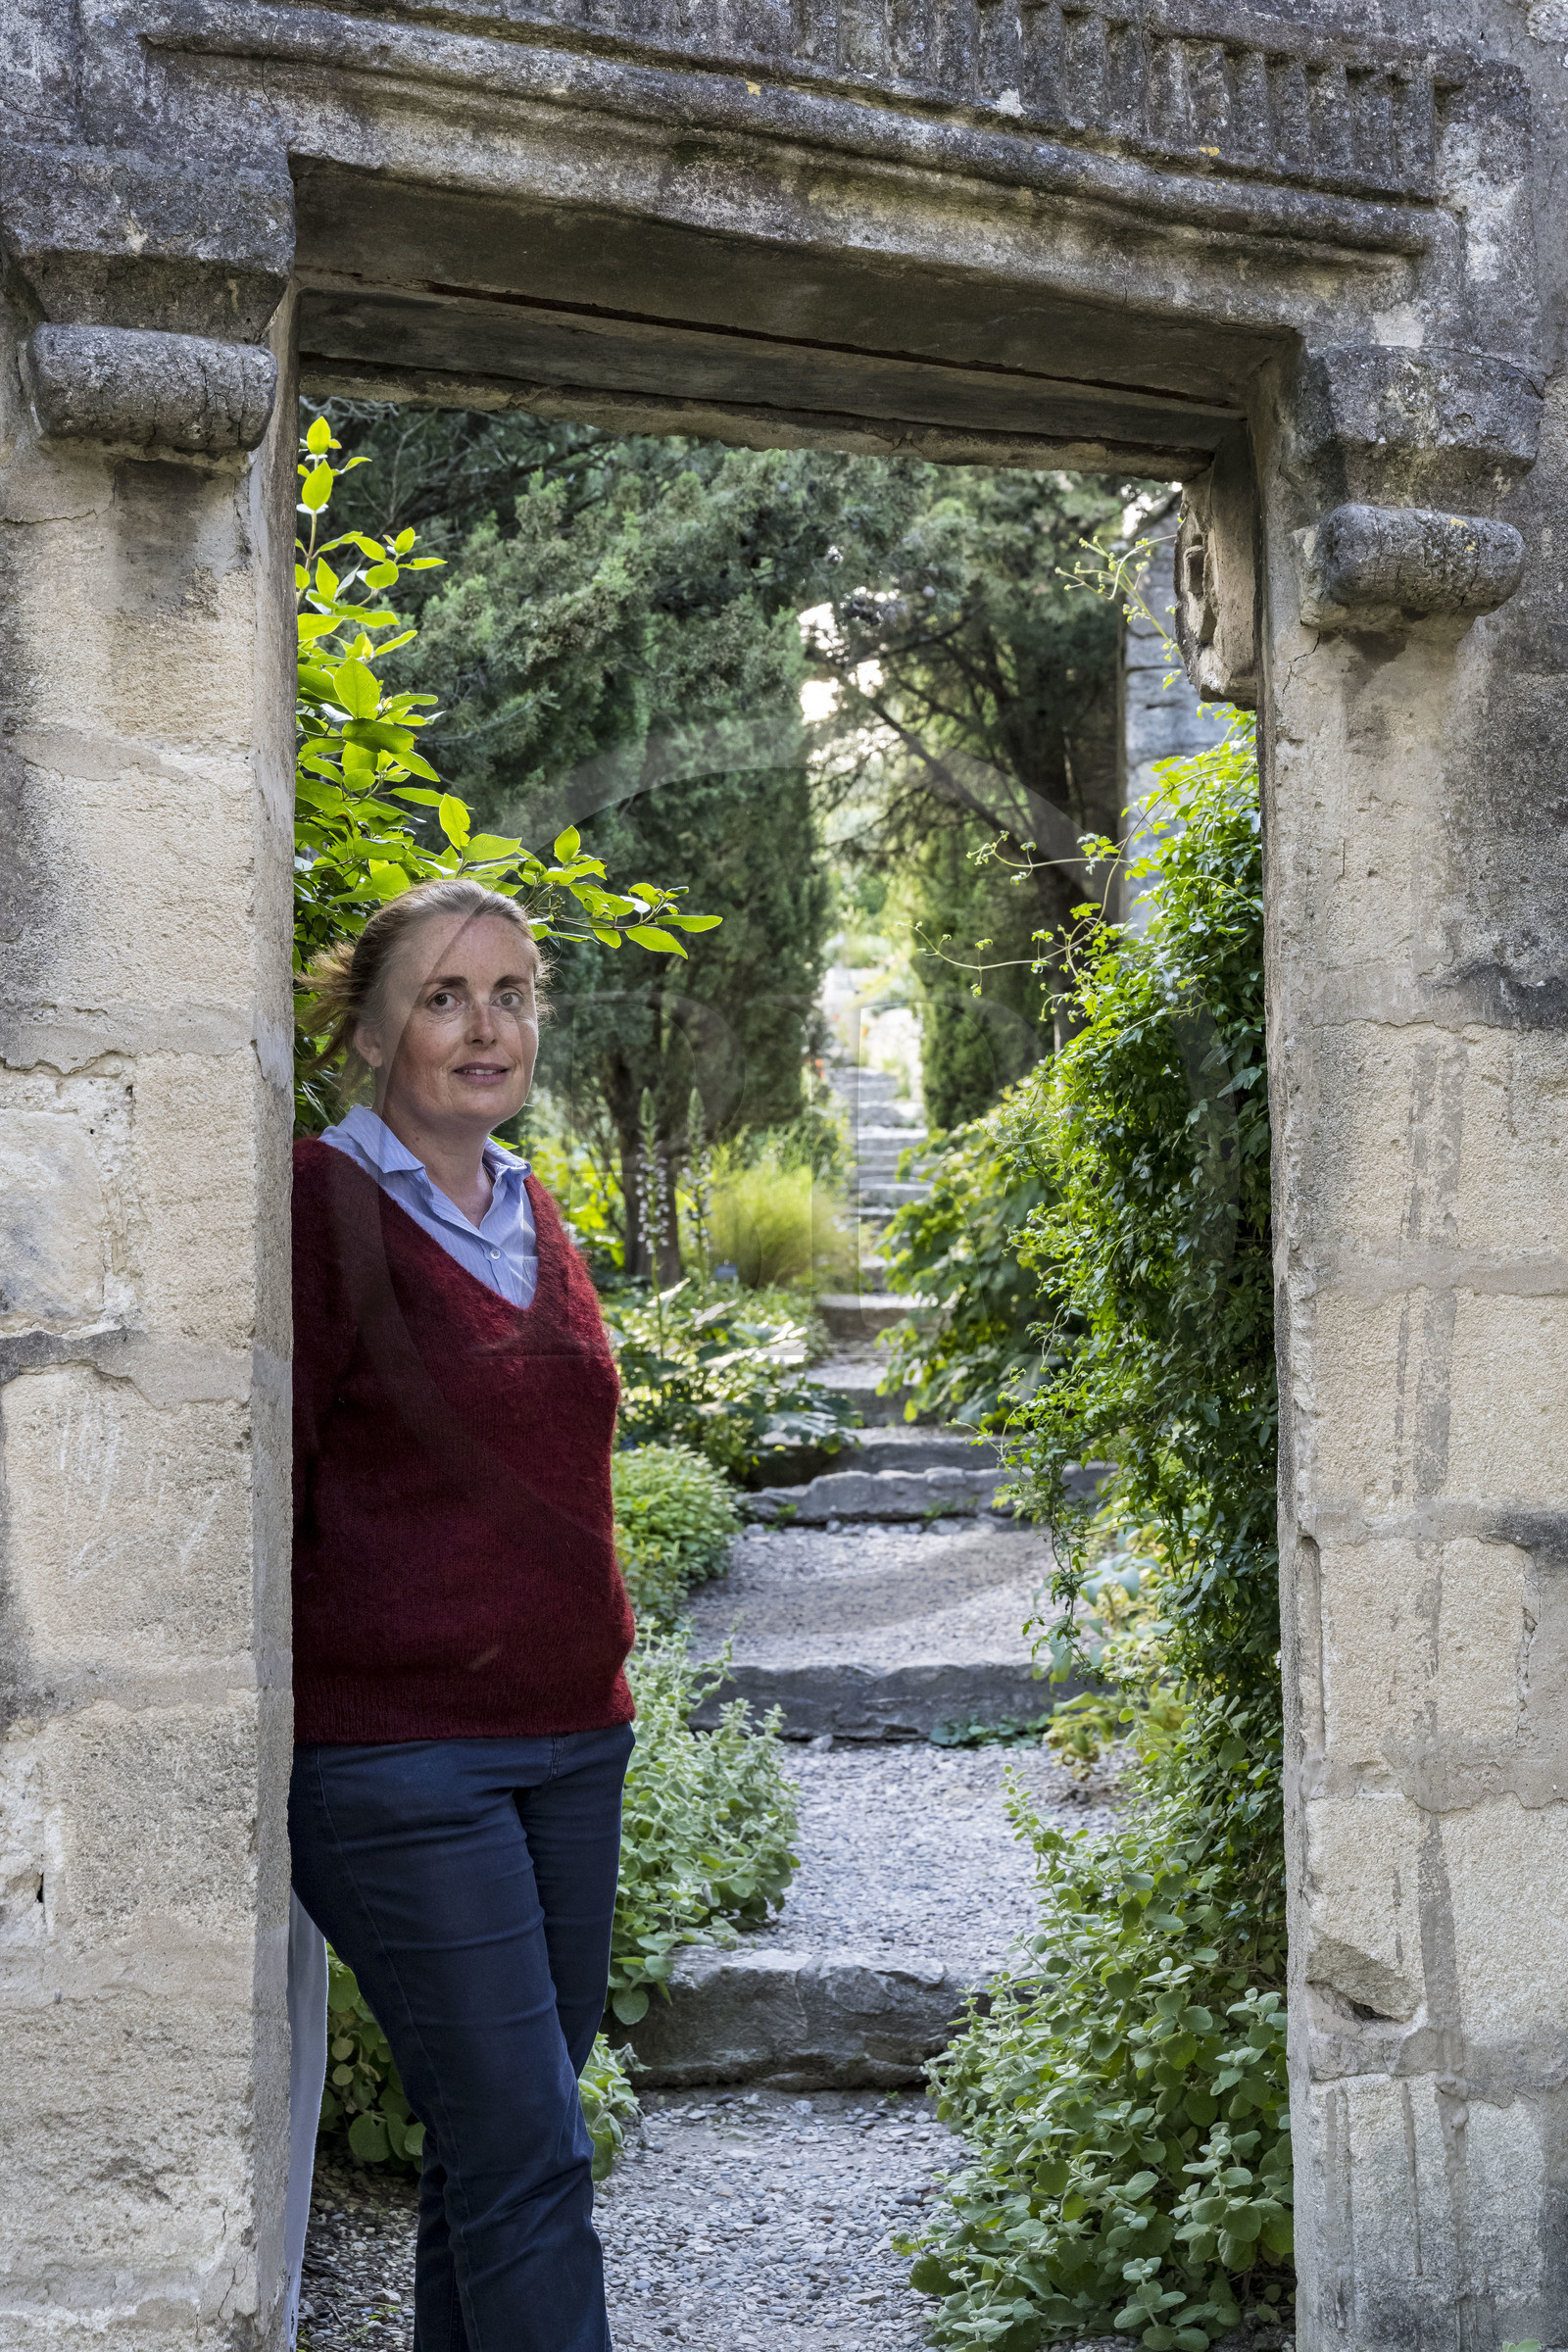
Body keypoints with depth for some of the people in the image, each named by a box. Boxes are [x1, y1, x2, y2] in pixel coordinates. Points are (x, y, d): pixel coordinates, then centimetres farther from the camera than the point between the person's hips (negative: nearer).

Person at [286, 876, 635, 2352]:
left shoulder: (531, 1216, 13)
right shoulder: (320, 1206, -9)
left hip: (568, 1741, 7)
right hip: (395, 1763, -7)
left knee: (498, 2138, 14)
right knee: (527, 2155, -6)